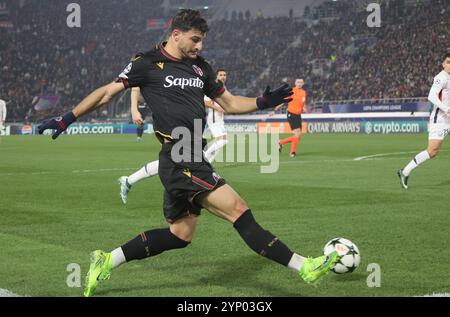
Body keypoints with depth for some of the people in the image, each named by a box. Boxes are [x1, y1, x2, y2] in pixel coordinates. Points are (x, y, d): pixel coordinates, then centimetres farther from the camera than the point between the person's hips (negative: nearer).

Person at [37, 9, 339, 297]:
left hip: (192, 159, 9)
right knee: (238, 210, -13)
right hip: (179, 159, -9)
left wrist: (263, 102, 6)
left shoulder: (200, 67, 17)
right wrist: (67, 119, -1)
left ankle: (106, 261, 24)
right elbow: (107, 92, 2)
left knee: (179, 235, 15)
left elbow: (229, 102, 23)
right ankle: (303, 266, -14)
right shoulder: (149, 64, -2)